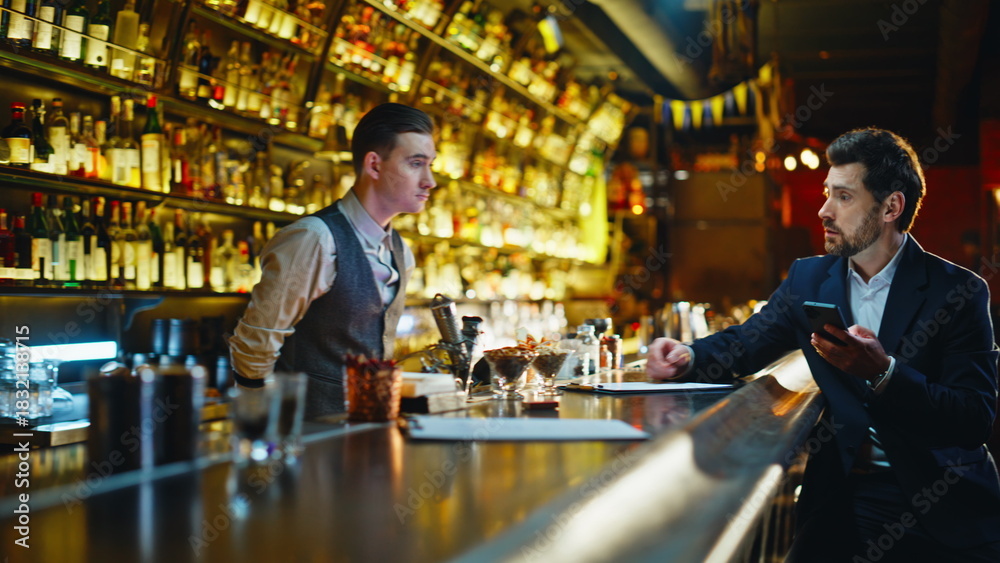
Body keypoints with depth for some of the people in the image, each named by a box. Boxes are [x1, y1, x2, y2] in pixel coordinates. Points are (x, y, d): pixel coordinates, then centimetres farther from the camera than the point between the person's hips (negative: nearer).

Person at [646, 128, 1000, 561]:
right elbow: (744, 344, 14)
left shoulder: (958, 291, -5)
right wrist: (688, 356, -9)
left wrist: (883, 372, -26)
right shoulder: (808, 278, 10)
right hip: (843, 490, 2)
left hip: (942, 508, -2)